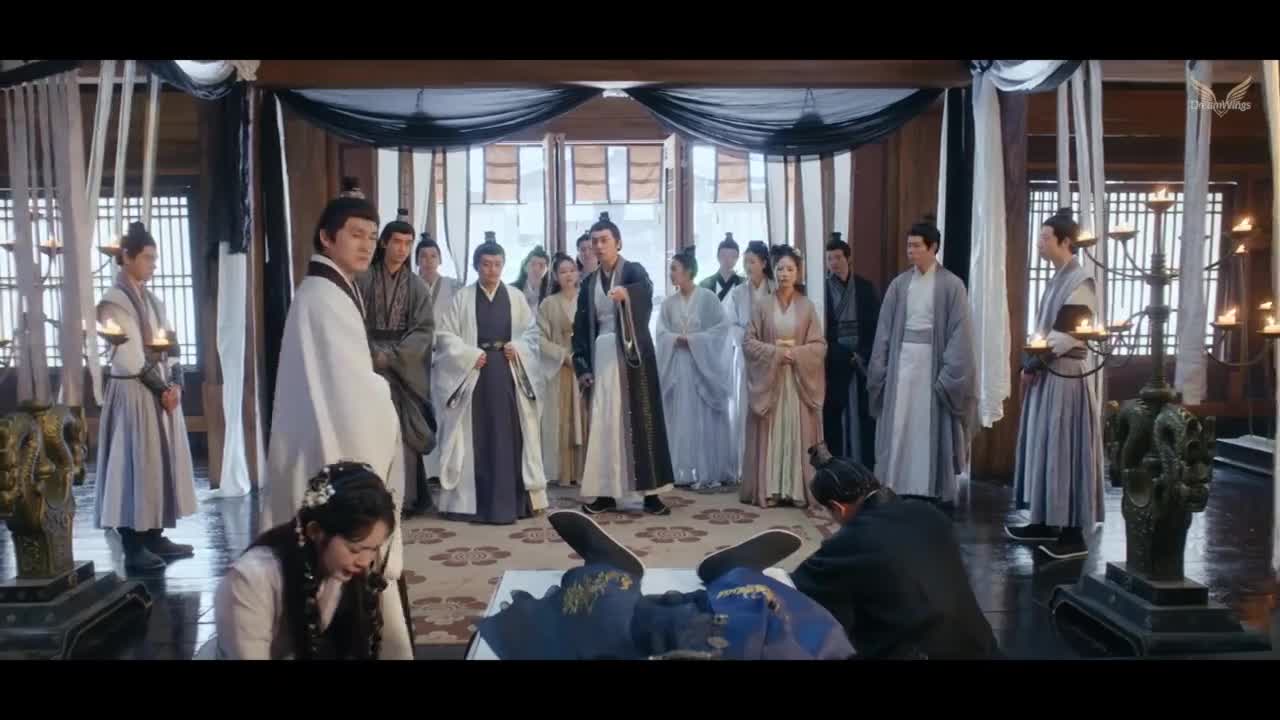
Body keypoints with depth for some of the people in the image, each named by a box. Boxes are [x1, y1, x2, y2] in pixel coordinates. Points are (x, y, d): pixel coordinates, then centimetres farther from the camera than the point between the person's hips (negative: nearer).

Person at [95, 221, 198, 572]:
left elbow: (171, 345, 11)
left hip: (164, 392, 8)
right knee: (135, 465, -5)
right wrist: (160, 389, -10)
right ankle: (133, 547, 0)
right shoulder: (112, 302, -9)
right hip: (134, 394, -8)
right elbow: (128, 358, -15)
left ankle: (155, 536, 18)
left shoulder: (152, 300, 15)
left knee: (161, 463, 9)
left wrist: (175, 384, -3)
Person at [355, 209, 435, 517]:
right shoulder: (363, 280, 3)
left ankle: (405, 497, 4)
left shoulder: (417, 286, 7)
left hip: (406, 367, 1)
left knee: (404, 431, -1)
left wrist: (392, 355, -13)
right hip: (370, 363, -1)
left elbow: (424, 329, -2)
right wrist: (375, 353, -14)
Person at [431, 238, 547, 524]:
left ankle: (513, 501, 10)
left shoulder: (516, 297, 9)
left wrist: (517, 348, -7)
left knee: (510, 436, 2)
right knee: (477, 439, 0)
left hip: (509, 373, 2)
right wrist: (470, 355, -12)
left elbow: (531, 332, 11)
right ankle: (477, 502, 6)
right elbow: (444, 335, -1)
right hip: (474, 373, -2)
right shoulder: (462, 298, 3)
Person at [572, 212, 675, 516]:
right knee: (604, 423, 3)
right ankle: (607, 492, 9)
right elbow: (581, 327, 11)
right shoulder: (589, 283, 12)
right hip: (601, 357, 4)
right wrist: (582, 366, 1)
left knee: (640, 419, -3)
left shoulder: (634, 271, -3)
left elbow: (647, 288, -28)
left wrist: (626, 293, -50)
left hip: (632, 356, -4)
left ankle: (650, 492, 2)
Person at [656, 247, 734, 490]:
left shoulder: (707, 297, -3)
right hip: (676, 366, 4)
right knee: (680, 419, 3)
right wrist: (676, 339, -14)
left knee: (706, 419, -1)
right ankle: (683, 473, 8)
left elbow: (722, 326, -7)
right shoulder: (668, 303, 9)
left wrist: (694, 339, -13)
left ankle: (710, 472, 4)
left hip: (703, 364, -4)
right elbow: (661, 332, 5)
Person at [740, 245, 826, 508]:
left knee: (798, 434, 0)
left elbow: (820, 345, 1)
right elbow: (749, 342, -1)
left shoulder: (806, 306, 4)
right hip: (768, 379, 0)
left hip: (799, 380, 1)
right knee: (770, 435, 0)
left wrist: (795, 352, -14)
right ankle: (769, 490, 4)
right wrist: (775, 350, -14)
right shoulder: (762, 305, 2)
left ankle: (798, 489, 6)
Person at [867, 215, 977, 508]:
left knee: (933, 426, 3)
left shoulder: (951, 285, -3)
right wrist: (879, 367, 1)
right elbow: (885, 329, 8)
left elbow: (958, 332, -6)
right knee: (899, 425, 2)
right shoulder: (899, 284, 7)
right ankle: (897, 490, 9)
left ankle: (939, 492, 13)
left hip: (933, 362, -3)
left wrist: (950, 372, -13)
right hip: (902, 361, 3)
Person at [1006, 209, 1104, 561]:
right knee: (1044, 449, 12)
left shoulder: (1080, 281, -14)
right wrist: (1032, 364, 4)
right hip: (1046, 373, 9)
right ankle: (1045, 523, 22)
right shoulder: (1058, 278, 13)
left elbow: (1065, 337, -19)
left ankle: (1073, 534, 4)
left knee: (1063, 451, -4)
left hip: (1064, 377, -9)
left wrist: (1031, 365, -12)